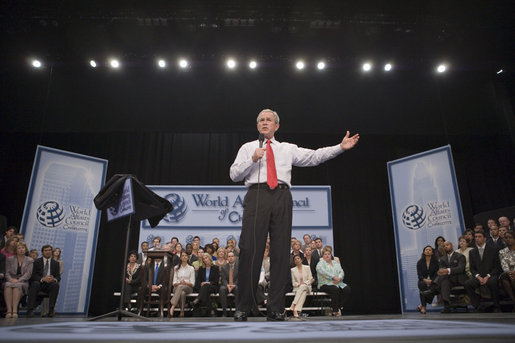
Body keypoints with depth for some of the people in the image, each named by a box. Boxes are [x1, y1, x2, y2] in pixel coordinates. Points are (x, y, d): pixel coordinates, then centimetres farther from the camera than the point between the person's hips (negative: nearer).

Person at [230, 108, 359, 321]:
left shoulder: (288, 149, 24)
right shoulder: (247, 148, 21)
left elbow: (314, 157, 13)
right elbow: (234, 175, 12)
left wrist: (341, 147, 3)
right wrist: (252, 160, -2)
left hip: (282, 198, 2)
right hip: (257, 195, -1)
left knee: (281, 252, -3)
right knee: (250, 250, -9)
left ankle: (275, 310, 3)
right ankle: (243, 308, 0)